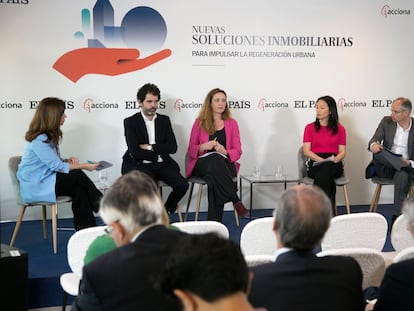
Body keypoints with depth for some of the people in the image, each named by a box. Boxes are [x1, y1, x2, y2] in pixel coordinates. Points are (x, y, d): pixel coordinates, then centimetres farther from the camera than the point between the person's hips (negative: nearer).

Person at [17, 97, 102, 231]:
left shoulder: (49, 135, 8)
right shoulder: (39, 140, -22)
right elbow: (57, 166, -20)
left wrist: (68, 160, -8)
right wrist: (84, 166, -12)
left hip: (45, 179, 8)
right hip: (35, 186, -8)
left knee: (78, 190, -18)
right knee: (77, 175, -18)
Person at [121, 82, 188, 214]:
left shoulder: (164, 120, 11)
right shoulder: (130, 122, -2)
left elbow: (172, 147, 0)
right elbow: (135, 152, -13)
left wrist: (150, 148, -9)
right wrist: (159, 153, -6)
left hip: (162, 164, 4)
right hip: (140, 165, -4)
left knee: (182, 184, -19)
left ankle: (166, 210, 9)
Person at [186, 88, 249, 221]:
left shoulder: (232, 123, 15)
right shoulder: (200, 122, 11)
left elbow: (237, 151, 9)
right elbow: (191, 151, 9)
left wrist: (225, 151, -13)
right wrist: (203, 147, -13)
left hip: (225, 163, 1)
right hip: (203, 164, -1)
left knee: (214, 175, -37)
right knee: (215, 159, -38)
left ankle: (214, 219, -37)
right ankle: (236, 200, -39)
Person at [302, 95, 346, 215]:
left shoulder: (339, 128, 13)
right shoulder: (310, 127, 12)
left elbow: (342, 152, 7)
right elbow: (306, 151, 1)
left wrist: (334, 160, -16)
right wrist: (322, 160, -15)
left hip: (334, 165, 0)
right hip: (315, 165, 0)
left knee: (326, 169, -38)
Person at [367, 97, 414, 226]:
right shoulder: (386, 121, 7)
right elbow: (374, 140, -2)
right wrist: (373, 144, -28)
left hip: (403, 168, -2)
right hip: (385, 167, 2)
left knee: (402, 175, -38)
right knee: (378, 151, -30)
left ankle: (397, 217, -36)